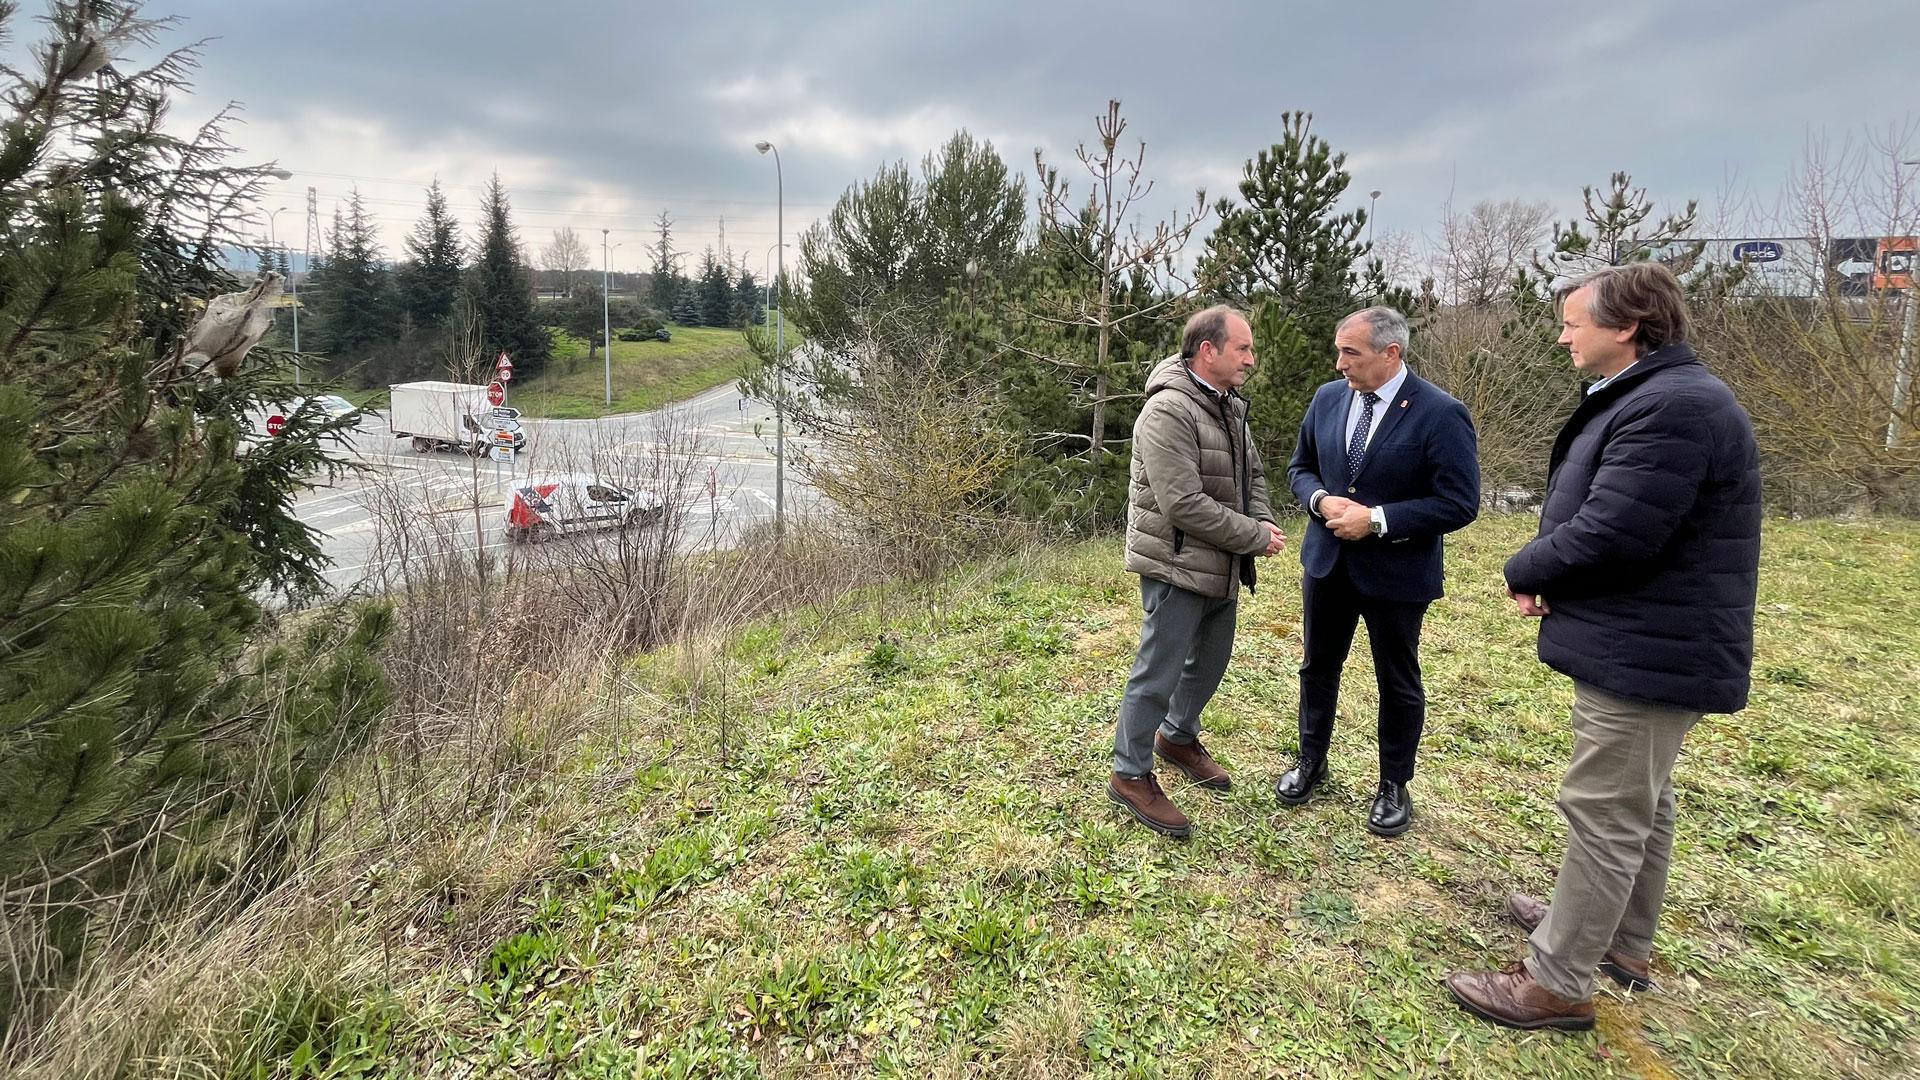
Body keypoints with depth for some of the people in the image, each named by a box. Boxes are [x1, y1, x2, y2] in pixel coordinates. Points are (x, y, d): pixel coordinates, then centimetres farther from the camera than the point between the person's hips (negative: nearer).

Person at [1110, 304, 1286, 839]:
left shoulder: (1230, 406, 9)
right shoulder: (1168, 411, -21)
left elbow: (1253, 474, 19)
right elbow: (1185, 504, -26)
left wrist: (1264, 522, -2)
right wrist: (1255, 537, -18)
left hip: (1221, 569, 9)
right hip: (1177, 569, -9)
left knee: (1210, 662, 22)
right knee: (1159, 673, 0)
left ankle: (1178, 737, 45)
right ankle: (1131, 776, 16)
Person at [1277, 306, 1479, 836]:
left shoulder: (1440, 414, -17)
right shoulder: (1328, 398, -1)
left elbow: (1460, 503, -18)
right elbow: (1301, 467, 10)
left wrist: (1377, 520, -23)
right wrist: (1321, 500, -12)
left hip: (1396, 572, -5)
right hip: (1327, 562, 5)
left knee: (1398, 683, 12)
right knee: (1318, 666, 17)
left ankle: (1394, 786, 31)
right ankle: (1311, 761, 38)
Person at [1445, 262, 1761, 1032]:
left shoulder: (1672, 407, -23)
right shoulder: (1653, 398, 14)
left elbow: (1610, 535, -28)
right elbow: (1599, 517, 16)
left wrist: (1523, 572, -10)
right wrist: (1546, 575, -1)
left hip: (1647, 651, -11)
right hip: (1646, 643, 11)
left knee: (1605, 813, -2)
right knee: (1641, 802, 21)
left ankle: (1557, 982, 10)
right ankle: (1624, 942, 38)